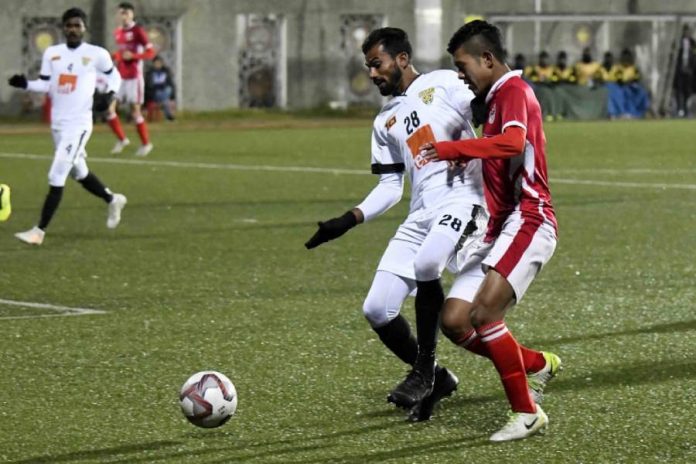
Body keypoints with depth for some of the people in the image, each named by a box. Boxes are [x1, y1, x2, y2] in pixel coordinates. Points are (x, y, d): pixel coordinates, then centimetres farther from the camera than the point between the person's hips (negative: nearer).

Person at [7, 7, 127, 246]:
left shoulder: (96, 54, -6)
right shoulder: (52, 53, 6)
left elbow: (114, 75, 9)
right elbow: (45, 85, 7)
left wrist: (111, 93, -9)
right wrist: (25, 84, -11)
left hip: (78, 125, -6)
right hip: (57, 124, 6)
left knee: (56, 177, -12)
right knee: (79, 173, 19)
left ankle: (39, 231, -10)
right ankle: (112, 200, 44)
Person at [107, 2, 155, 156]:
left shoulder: (137, 31, -9)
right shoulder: (118, 32, 11)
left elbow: (150, 53, -12)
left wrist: (132, 56, -23)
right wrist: (115, 57, 5)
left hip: (134, 76, -6)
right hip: (120, 76, 6)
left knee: (135, 111, -2)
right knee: (109, 107, -4)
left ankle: (145, 144, 14)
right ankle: (122, 139, 12)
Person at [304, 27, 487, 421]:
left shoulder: (443, 84, 4)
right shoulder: (384, 123, 22)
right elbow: (390, 187, 20)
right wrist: (348, 221, 10)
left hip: (462, 201, -7)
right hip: (420, 217, 7)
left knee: (425, 264, -35)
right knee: (377, 310, -3)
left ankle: (424, 371, -18)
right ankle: (433, 378, 18)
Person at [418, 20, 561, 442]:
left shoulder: (514, 90, -10)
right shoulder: (496, 98, 21)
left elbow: (513, 142, -30)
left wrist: (452, 149, -31)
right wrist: (465, 159, 19)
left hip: (528, 221, -10)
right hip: (501, 227, 10)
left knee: (483, 313, -23)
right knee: (454, 321, 2)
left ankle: (527, 413, -14)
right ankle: (539, 364, 19)